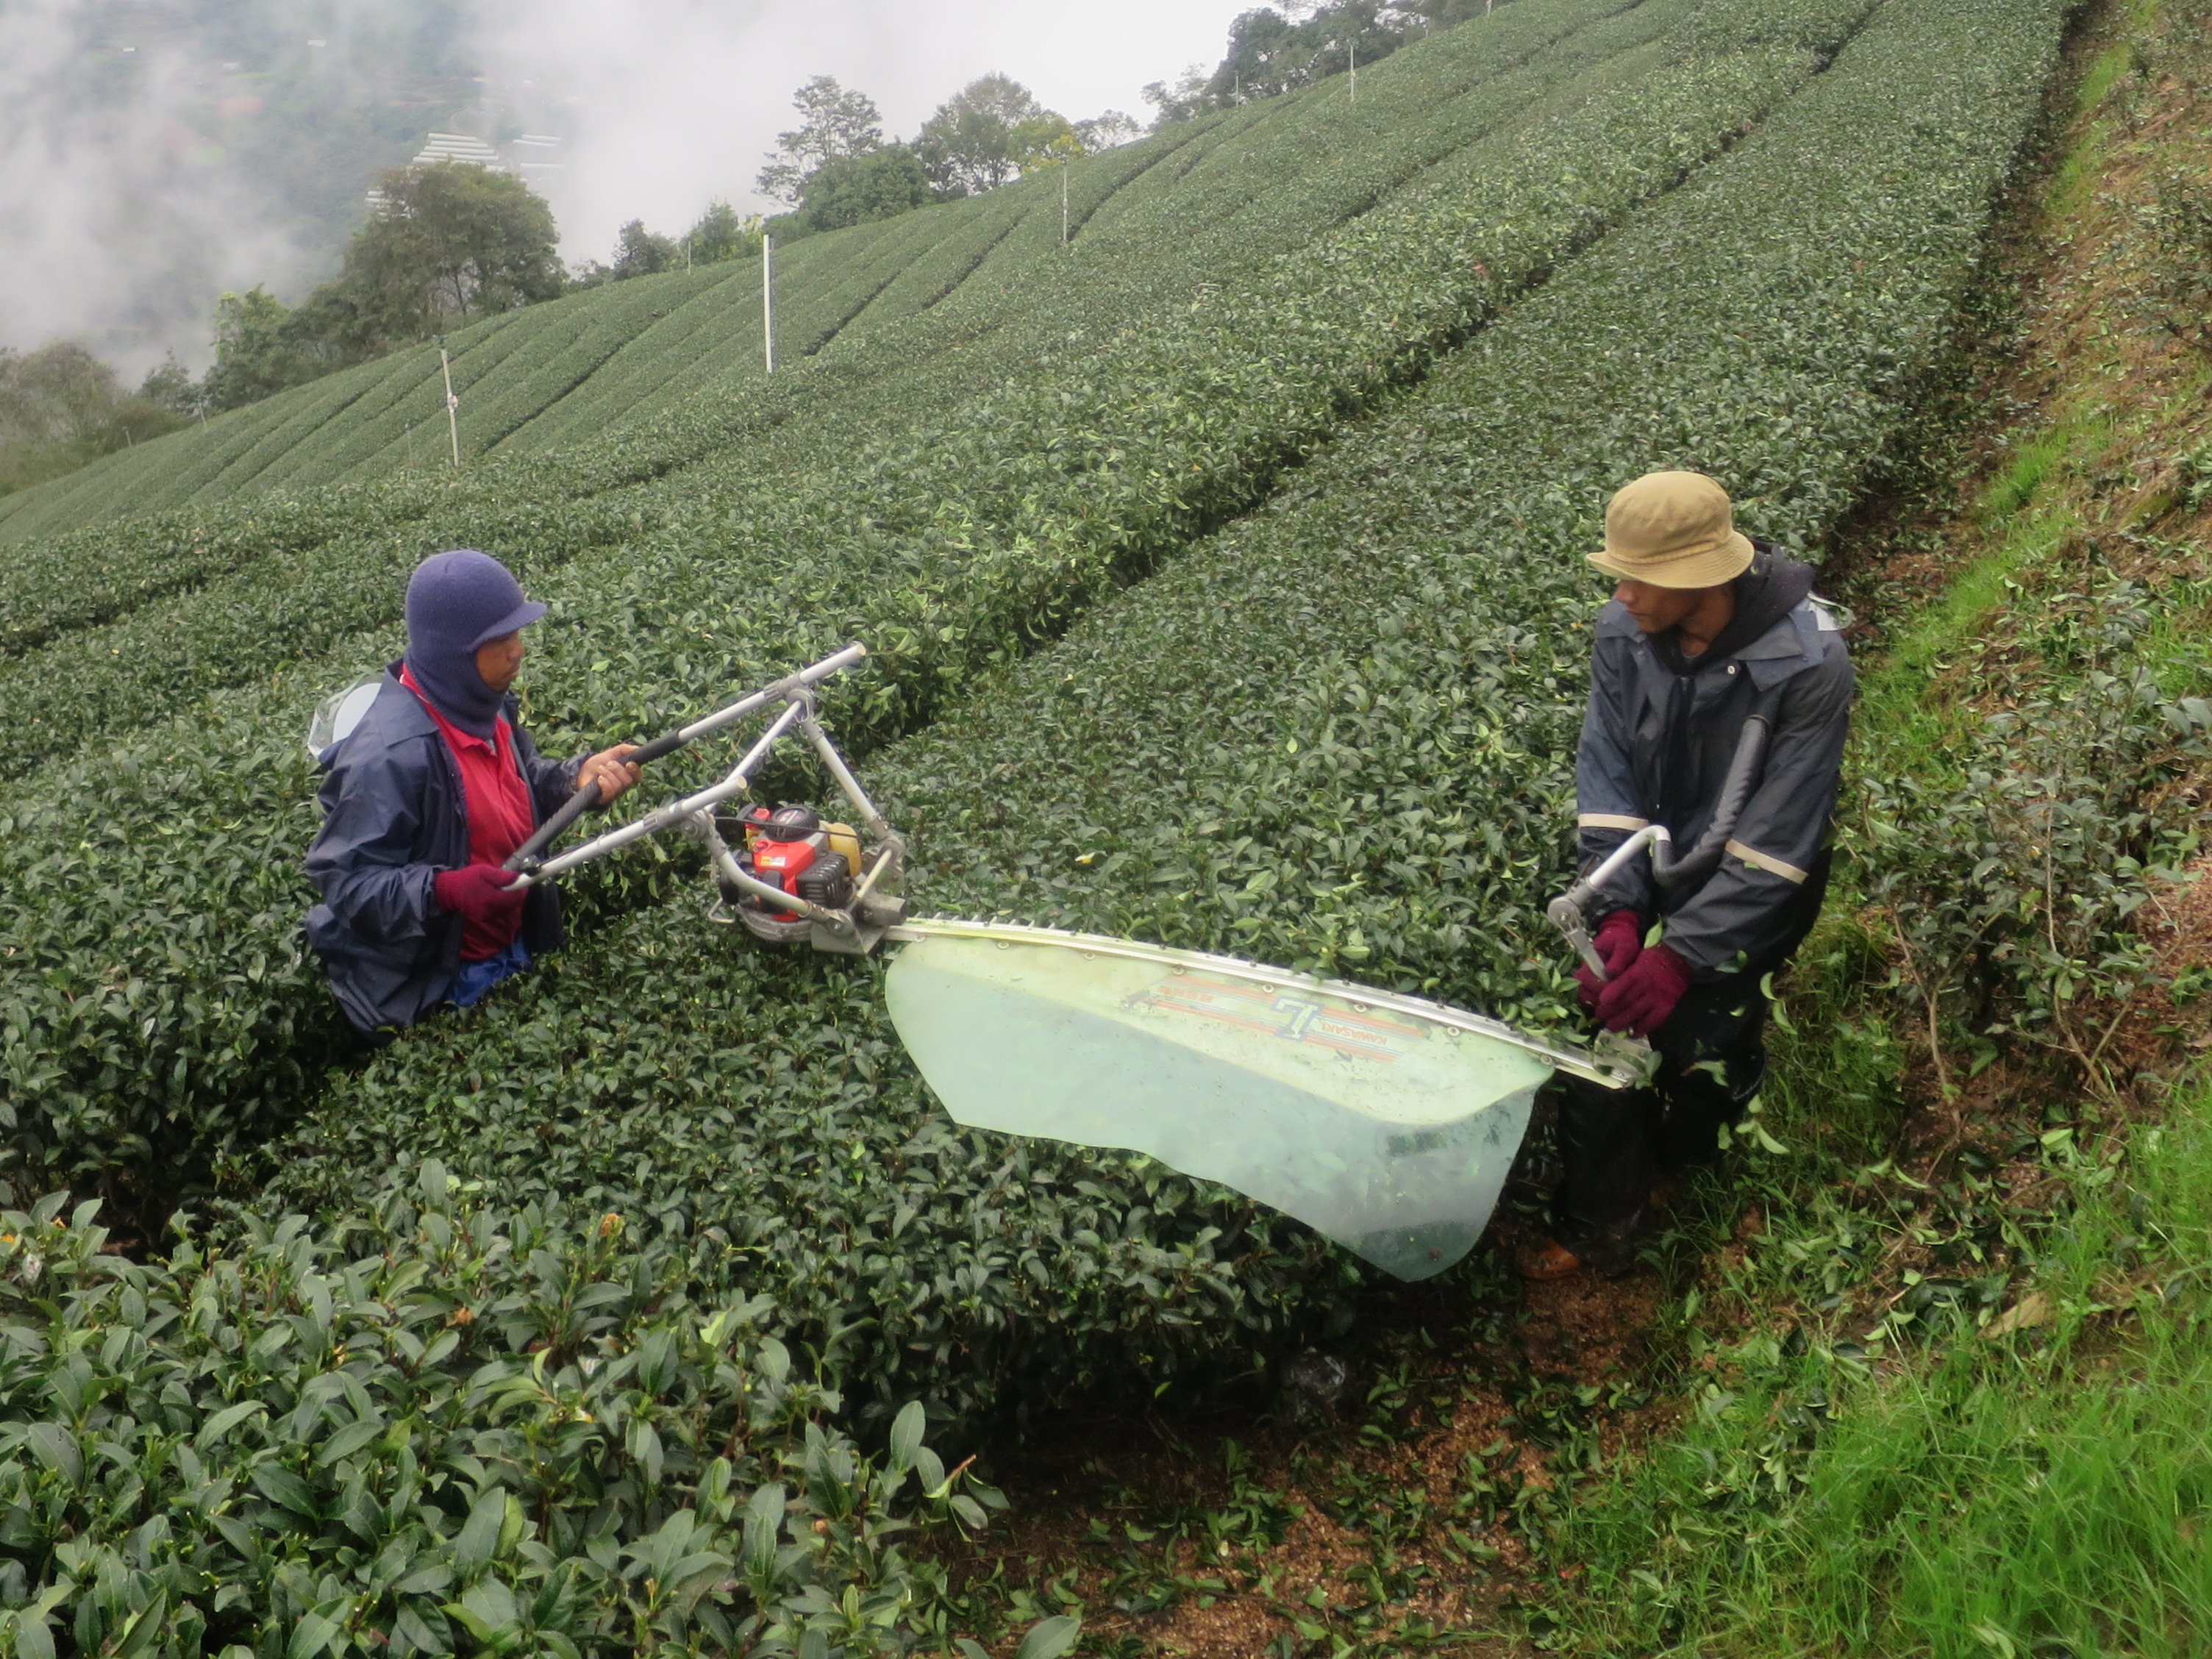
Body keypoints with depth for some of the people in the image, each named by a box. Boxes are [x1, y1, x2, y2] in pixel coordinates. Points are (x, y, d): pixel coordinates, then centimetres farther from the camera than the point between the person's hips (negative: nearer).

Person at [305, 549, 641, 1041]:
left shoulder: (481, 705, -3)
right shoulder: (390, 755, -30)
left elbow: (525, 781, 13)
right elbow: (345, 879, -27)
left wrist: (579, 776, -9)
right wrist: (444, 889, -42)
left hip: (513, 953, 8)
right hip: (431, 989, -8)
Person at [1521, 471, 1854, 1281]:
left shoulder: (1808, 663, -29)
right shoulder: (1622, 634, -16)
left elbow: (1776, 841, -27)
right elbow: (1606, 776, -13)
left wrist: (1682, 955, -30)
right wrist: (1618, 912, -24)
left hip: (1753, 887, -3)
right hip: (1653, 869, 4)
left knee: (1695, 1042, -8)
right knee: (1600, 1035, 0)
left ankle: (1679, 1153, 28)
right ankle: (1594, 1230, 24)